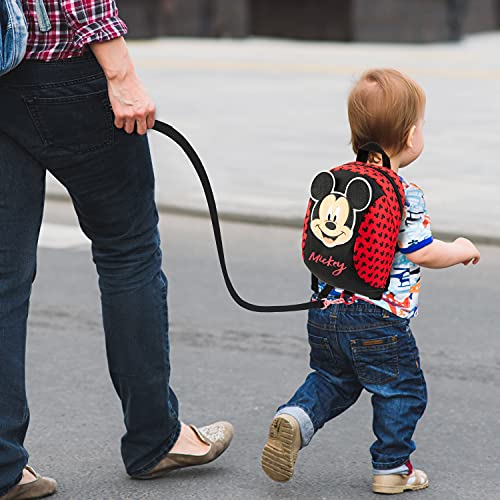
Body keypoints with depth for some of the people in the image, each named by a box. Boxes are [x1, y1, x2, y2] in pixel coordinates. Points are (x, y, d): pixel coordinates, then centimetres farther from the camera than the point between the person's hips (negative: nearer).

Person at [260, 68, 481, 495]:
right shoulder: (404, 194, -14)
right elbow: (423, 254, -14)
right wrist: (462, 250, 4)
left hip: (326, 314, 7)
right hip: (381, 319, -6)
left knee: (332, 380, 23)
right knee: (402, 391, 10)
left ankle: (295, 418, -1)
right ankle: (391, 468, 16)